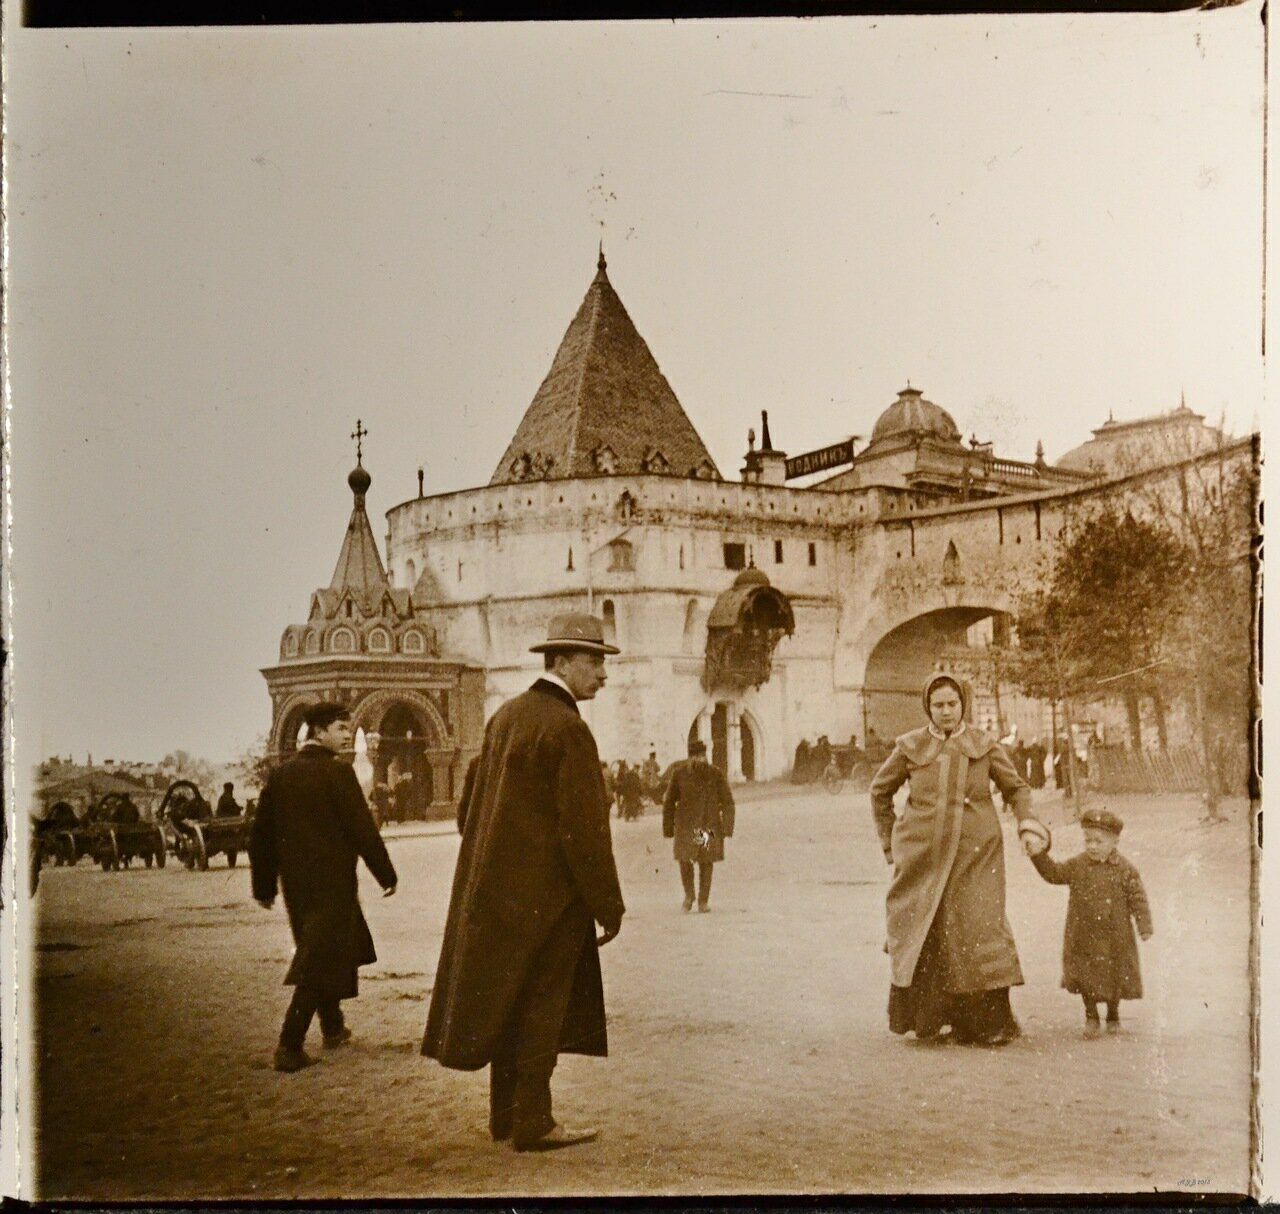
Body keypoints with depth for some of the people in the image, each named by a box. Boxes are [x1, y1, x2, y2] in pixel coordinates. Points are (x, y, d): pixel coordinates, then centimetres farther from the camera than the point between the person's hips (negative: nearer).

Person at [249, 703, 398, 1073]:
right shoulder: (337, 772, -14)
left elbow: (262, 833, 8)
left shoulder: (281, 774, 6)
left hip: (296, 883, 7)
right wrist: (386, 874, -6)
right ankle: (290, 1046, -4)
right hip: (332, 881, -7)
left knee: (322, 955, 23)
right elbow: (362, 829, -15)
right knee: (318, 963, -1)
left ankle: (333, 1027, 35)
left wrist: (264, 885, 16)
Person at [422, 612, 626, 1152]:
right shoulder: (567, 729, -18)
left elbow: (469, 804, 15)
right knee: (540, 1005, 2)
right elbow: (584, 828, -20)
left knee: (508, 1003, 16)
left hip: (494, 887, 8)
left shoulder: (506, 716, 8)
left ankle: (506, 1115, 27)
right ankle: (532, 1123, 9)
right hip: (546, 894, -8)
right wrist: (608, 904, -13)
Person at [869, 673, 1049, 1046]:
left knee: (978, 932, -7)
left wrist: (1027, 821, -2)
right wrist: (890, 842, 13)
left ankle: (987, 1024, 0)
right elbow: (880, 791, 16)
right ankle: (924, 1020, 13)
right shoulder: (911, 747, 5)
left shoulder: (984, 746, 5)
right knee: (922, 937, 1)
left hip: (975, 856, 0)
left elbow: (1015, 788, 16)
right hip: (923, 857, 1)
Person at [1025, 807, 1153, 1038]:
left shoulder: (1125, 870, -6)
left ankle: (1113, 1016, 31)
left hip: (1115, 938, -1)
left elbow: (1138, 898, -4)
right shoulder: (1077, 865, -1)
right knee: (1086, 976, 2)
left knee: (1115, 977, 10)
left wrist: (1145, 926, -8)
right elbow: (1054, 874, 2)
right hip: (1083, 936, 1)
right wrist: (1040, 856, -11)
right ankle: (1091, 1017, 18)